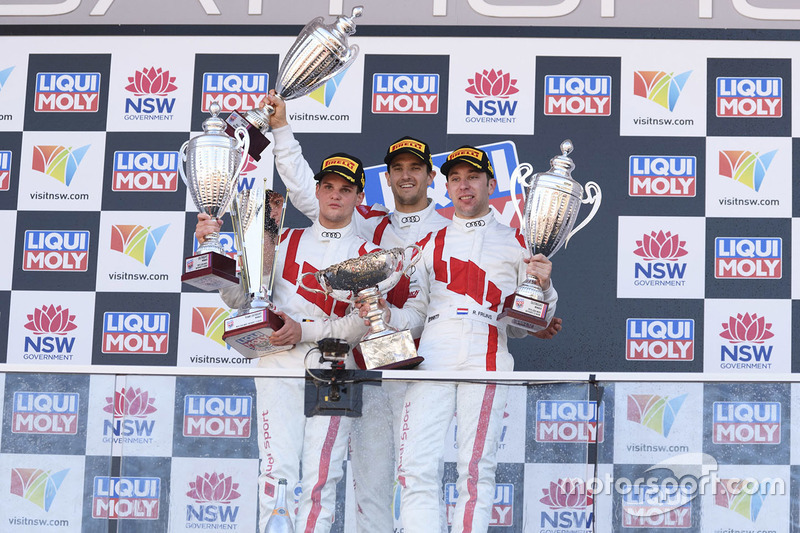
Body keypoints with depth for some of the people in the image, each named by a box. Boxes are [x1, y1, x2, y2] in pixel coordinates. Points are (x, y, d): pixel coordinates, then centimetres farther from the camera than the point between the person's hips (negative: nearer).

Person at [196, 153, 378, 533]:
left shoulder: (368, 254, 10)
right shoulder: (285, 242, 15)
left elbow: (363, 323, -3)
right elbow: (240, 296, 7)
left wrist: (304, 331, -15)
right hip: (280, 365, 1)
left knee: (321, 479, -4)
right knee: (278, 470, -10)